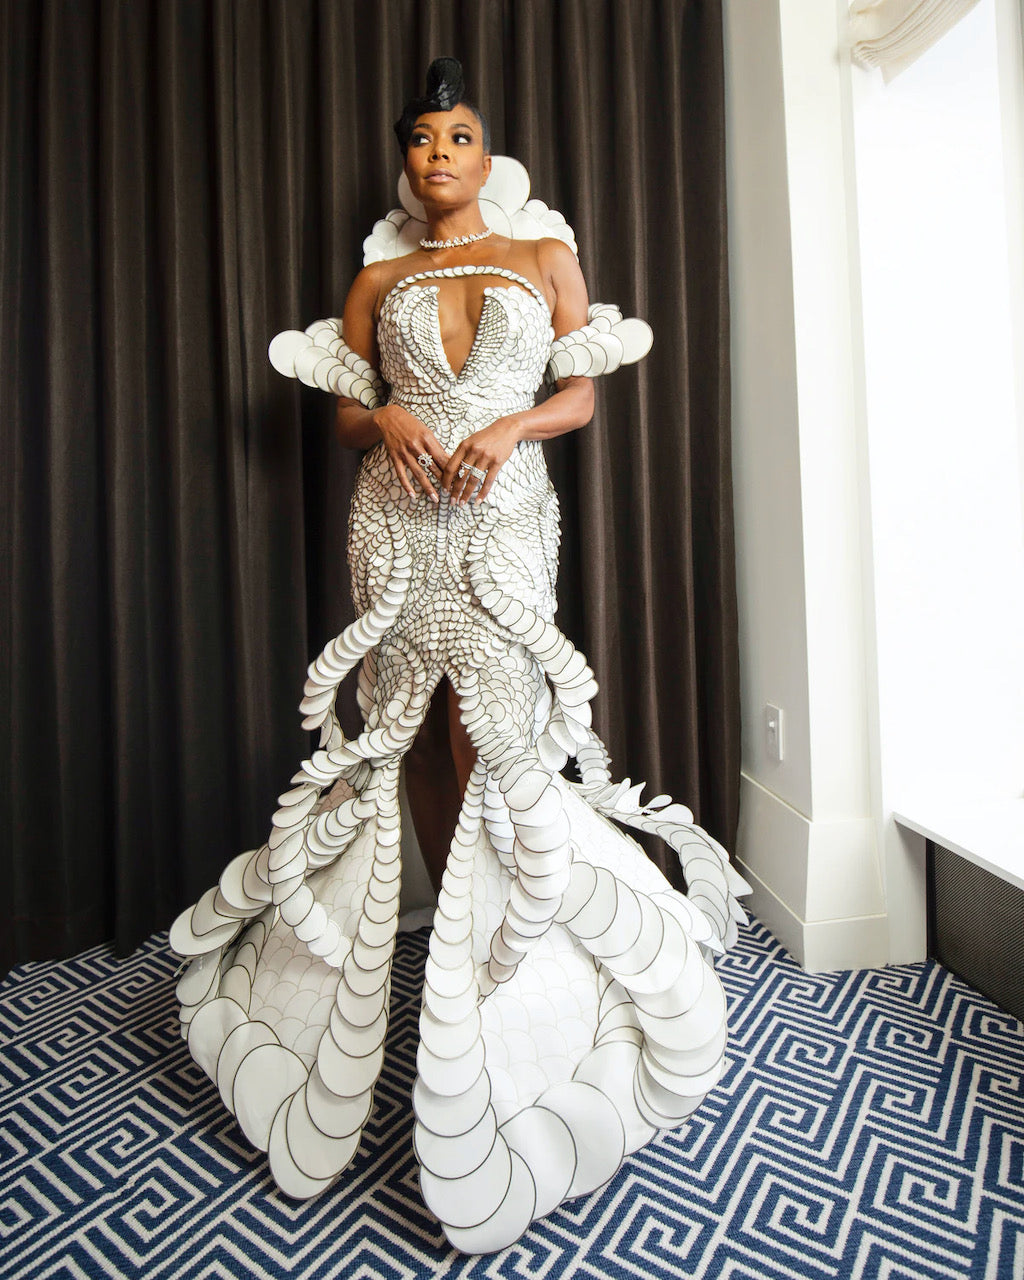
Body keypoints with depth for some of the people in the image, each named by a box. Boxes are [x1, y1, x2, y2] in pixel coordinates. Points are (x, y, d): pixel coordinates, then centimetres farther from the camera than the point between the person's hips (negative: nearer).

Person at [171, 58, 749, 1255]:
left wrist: (512, 424, -9)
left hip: (503, 518, -2)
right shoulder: (377, 282, 20)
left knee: (488, 730, -12)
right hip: (399, 521, 2)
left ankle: (489, 967, 4)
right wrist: (385, 418, -7)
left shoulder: (546, 259, 18)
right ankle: (466, 927, 22)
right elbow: (345, 414, 16)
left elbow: (581, 397, 10)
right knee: (419, 732, 2)